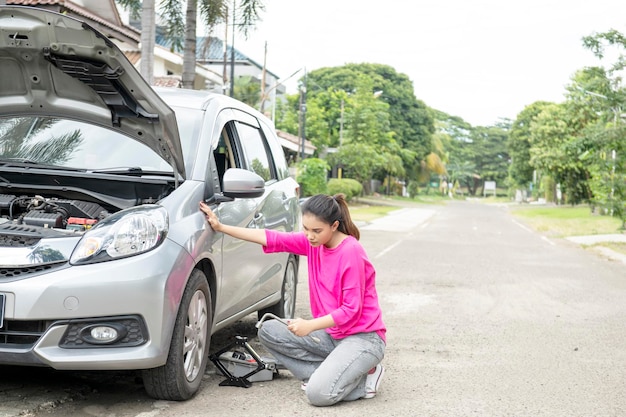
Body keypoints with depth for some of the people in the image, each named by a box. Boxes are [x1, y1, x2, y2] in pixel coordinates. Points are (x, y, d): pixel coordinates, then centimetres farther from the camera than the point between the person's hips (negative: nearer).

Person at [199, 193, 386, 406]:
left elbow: (351, 311, -20)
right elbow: (271, 239, -1)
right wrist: (221, 227, -4)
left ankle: (363, 375, 2)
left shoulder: (351, 252, -21)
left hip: (363, 338, -8)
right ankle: (327, 374, -3)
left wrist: (310, 326, -25)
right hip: (331, 332, 8)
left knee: (319, 393, -27)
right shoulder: (312, 242, 0)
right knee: (268, 331, -1)